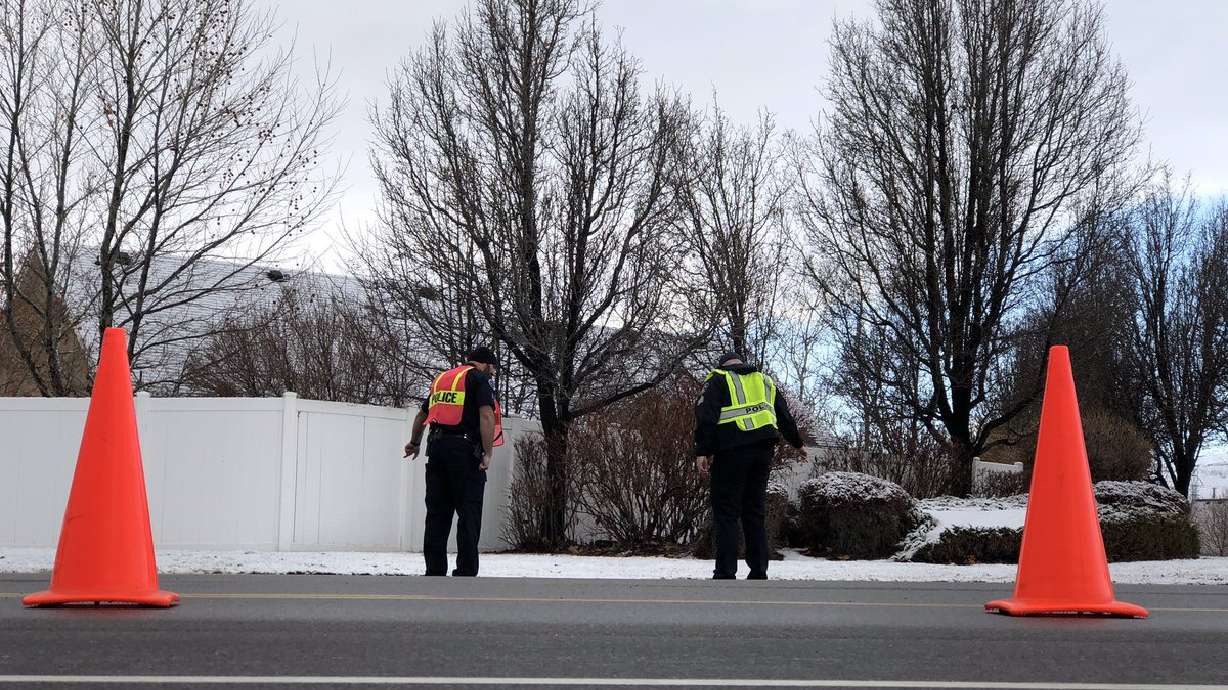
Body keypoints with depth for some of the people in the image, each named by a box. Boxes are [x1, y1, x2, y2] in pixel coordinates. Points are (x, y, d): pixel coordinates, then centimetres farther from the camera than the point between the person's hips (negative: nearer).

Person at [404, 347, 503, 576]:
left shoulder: (441, 378, 22)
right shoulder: (479, 379, 0)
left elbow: (422, 415, 34)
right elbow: (486, 416, -15)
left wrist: (415, 443, 49)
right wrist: (488, 454, -14)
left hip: (437, 447, 6)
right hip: (465, 451, -6)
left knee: (437, 513, 8)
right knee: (468, 514, -4)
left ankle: (434, 571, 7)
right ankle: (465, 572, -8)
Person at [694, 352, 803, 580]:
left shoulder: (719, 379, 9)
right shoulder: (765, 381, 24)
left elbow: (706, 415, -6)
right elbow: (785, 417, 33)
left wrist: (702, 452, -10)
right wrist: (797, 443, 48)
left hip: (732, 450, -5)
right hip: (762, 450, 5)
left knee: (726, 513, -4)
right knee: (754, 513, 10)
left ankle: (725, 574, -10)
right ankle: (758, 573, 6)